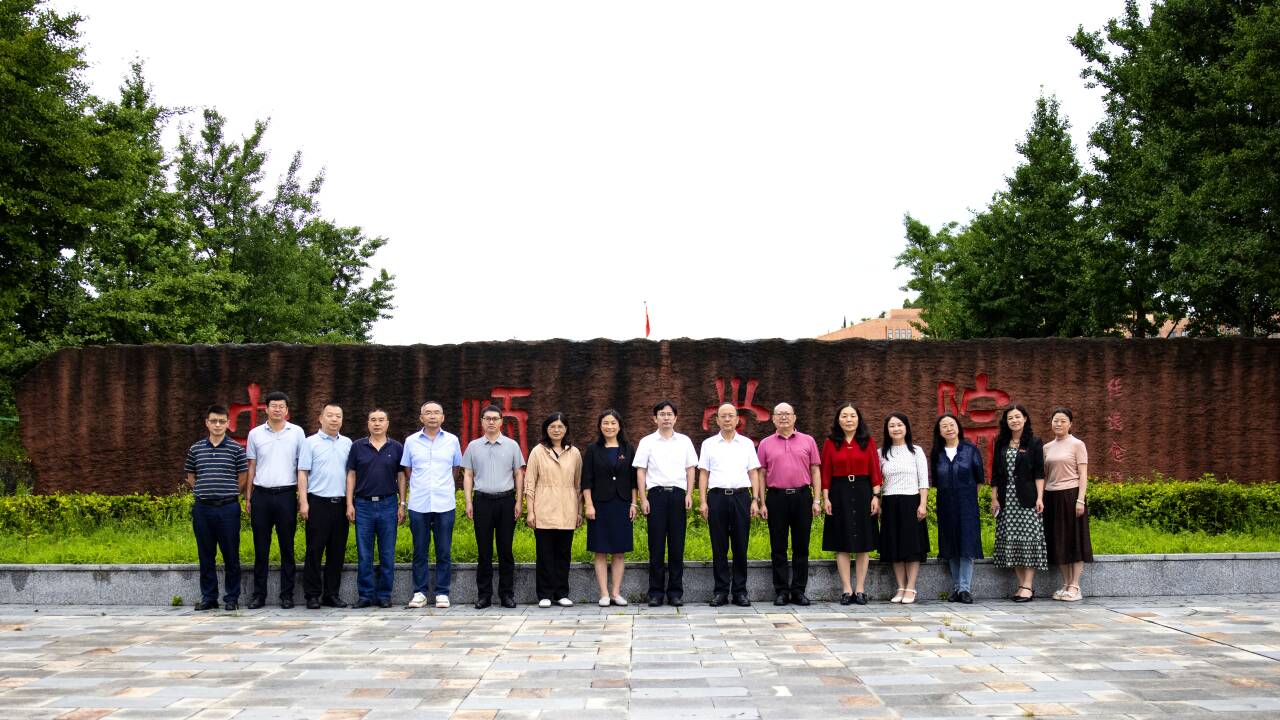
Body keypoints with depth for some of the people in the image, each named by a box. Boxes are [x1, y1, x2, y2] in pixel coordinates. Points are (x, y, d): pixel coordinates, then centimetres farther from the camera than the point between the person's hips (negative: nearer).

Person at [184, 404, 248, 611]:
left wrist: (229, 495, 4)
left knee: (231, 555, 1)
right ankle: (208, 597, 17)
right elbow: (190, 476, 18)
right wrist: (202, 493, 9)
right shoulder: (196, 449, 8)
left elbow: (243, 477, 5)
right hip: (202, 508, 3)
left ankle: (232, 598, 10)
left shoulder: (236, 449, 0)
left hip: (228, 508, -3)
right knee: (205, 556, 8)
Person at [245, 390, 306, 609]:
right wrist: (247, 498, 8)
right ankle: (259, 595, 12)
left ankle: (287, 595, 9)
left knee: (287, 548, 3)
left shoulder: (297, 433, 4)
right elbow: (251, 467, 12)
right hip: (261, 495, 1)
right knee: (260, 548, 5)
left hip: (286, 494, -1)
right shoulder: (255, 434, 8)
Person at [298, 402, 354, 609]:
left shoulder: (347, 443, 13)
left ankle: (331, 594, 13)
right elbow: (302, 473, -2)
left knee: (337, 551, 6)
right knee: (315, 550, -2)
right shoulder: (311, 442, 1)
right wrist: (303, 502, -9)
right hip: (318, 502, -4)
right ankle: (313, 595, 4)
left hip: (341, 503, 4)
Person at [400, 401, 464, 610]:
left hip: (445, 504, 0)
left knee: (444, 552, 2)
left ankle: (442, 593, 8)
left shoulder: (452, 440, 6)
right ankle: (420, 592, 10)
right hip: (418, 504, 0)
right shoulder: (411, 441, 6)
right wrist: (418, 487, 12)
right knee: (420, 551, 3)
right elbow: (407, 471, 15)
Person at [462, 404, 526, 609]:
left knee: (505, 550, 2)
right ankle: (484, 594, 8)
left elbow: (519, 475, 7)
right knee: (484, 551, 2)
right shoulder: (473, 446, 8)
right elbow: (468, 475, 9)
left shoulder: (511, 445, 6)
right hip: (482, 500, 1)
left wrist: (518, 502, 1)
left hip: (506, 500, 0)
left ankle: (507, 594, 8)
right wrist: (468, 502, 1)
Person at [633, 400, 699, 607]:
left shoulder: (684, 441, 11)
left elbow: (690, 470, 11)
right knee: (656, 546, 0)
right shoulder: (647, 442, 6)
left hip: (678, 494, 1)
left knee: (677, 545, 2)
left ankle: (675, 592, 8)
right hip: (656, 494, -1)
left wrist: (689, 495, 1)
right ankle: (656, 592, 5)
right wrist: (643, 499, -3)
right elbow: (640, 472, 5)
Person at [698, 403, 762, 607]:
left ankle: (740, 591, 8)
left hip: (741, 496, 0)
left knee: (741, 546, 1)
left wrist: (755, 500, 0)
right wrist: (703, 501, -2)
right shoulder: (709, 444, 10)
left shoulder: (747, 443, 11)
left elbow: (754, 473, 9)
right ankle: (720, 591, 7)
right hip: (717, 496, 0)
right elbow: (703, 474, 7)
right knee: (719, 547, 1)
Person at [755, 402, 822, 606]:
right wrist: (762, 503, 1)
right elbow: (761, 475, 8)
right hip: (776, 497, 0)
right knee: (778, 548, 3)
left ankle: (799, 591, 11)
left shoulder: (808, 441, 9)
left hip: (802, 497, 0)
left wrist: (817, 500, 0)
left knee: (801, 546, 3)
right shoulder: (765, 444, 8)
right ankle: (781, 591, 9)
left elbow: (815, 471, 8)